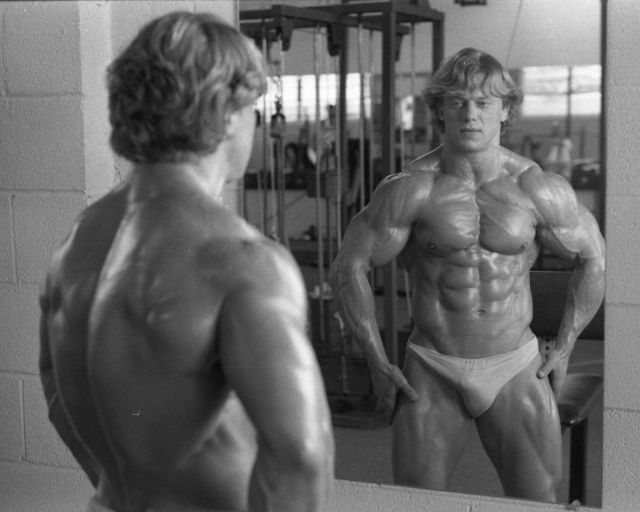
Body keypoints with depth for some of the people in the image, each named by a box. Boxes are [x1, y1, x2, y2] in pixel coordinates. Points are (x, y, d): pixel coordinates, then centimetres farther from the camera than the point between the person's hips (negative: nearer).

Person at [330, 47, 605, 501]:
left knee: (538, 501, 3)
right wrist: (377, 363, -4)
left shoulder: (538, 189, -5)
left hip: (516, 367, 1)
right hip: (431, 372, -1)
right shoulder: (411, 190, -10)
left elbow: (595, 258, 8)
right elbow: (349, 268, -4)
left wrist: (563, 349, 6)